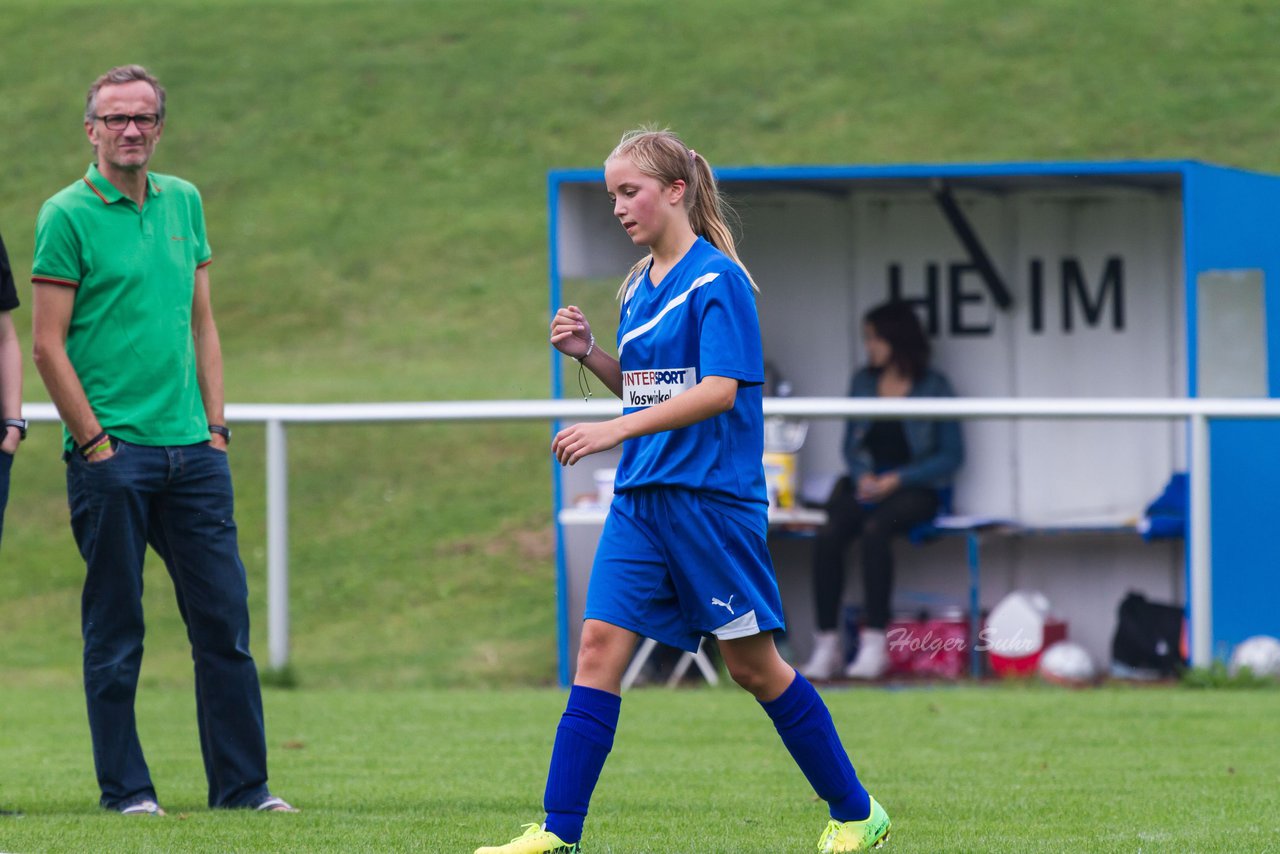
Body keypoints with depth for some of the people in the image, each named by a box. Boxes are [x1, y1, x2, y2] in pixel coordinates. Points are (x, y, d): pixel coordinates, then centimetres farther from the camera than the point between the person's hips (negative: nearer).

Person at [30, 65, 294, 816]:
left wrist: (215, 424, 9)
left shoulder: (184, 203, 13)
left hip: (192, 451, 5)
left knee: (224, 619, 4)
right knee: (115, 633, 0)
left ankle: (241, 782, 9)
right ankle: (125, 788, 7)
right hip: (111, 453, -5)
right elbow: (48, 343, -7)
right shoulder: (68, 215, -5)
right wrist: (94, 442, -11)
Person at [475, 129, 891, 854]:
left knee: (753, 663, 0)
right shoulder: (640, 288, 14)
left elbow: (718, 391, -21)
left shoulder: (718, 280, -11)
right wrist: (590, 353, 6)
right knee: (600, 644, -4)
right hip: (641, 496, 7)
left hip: (714, 495, -7)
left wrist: (617, 430, -26)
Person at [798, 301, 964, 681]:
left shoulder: (933, 386, -1)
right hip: (867, 482, 4)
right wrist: (862, 475, -4)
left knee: (875, 529, -36)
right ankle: (826, 645, -28)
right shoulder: (863, 381, 14)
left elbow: (951, 455, -3)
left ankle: (873, 642, -35)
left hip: (916, 488, -4)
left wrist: (896, 479, -11)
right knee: (828, 535, -27)